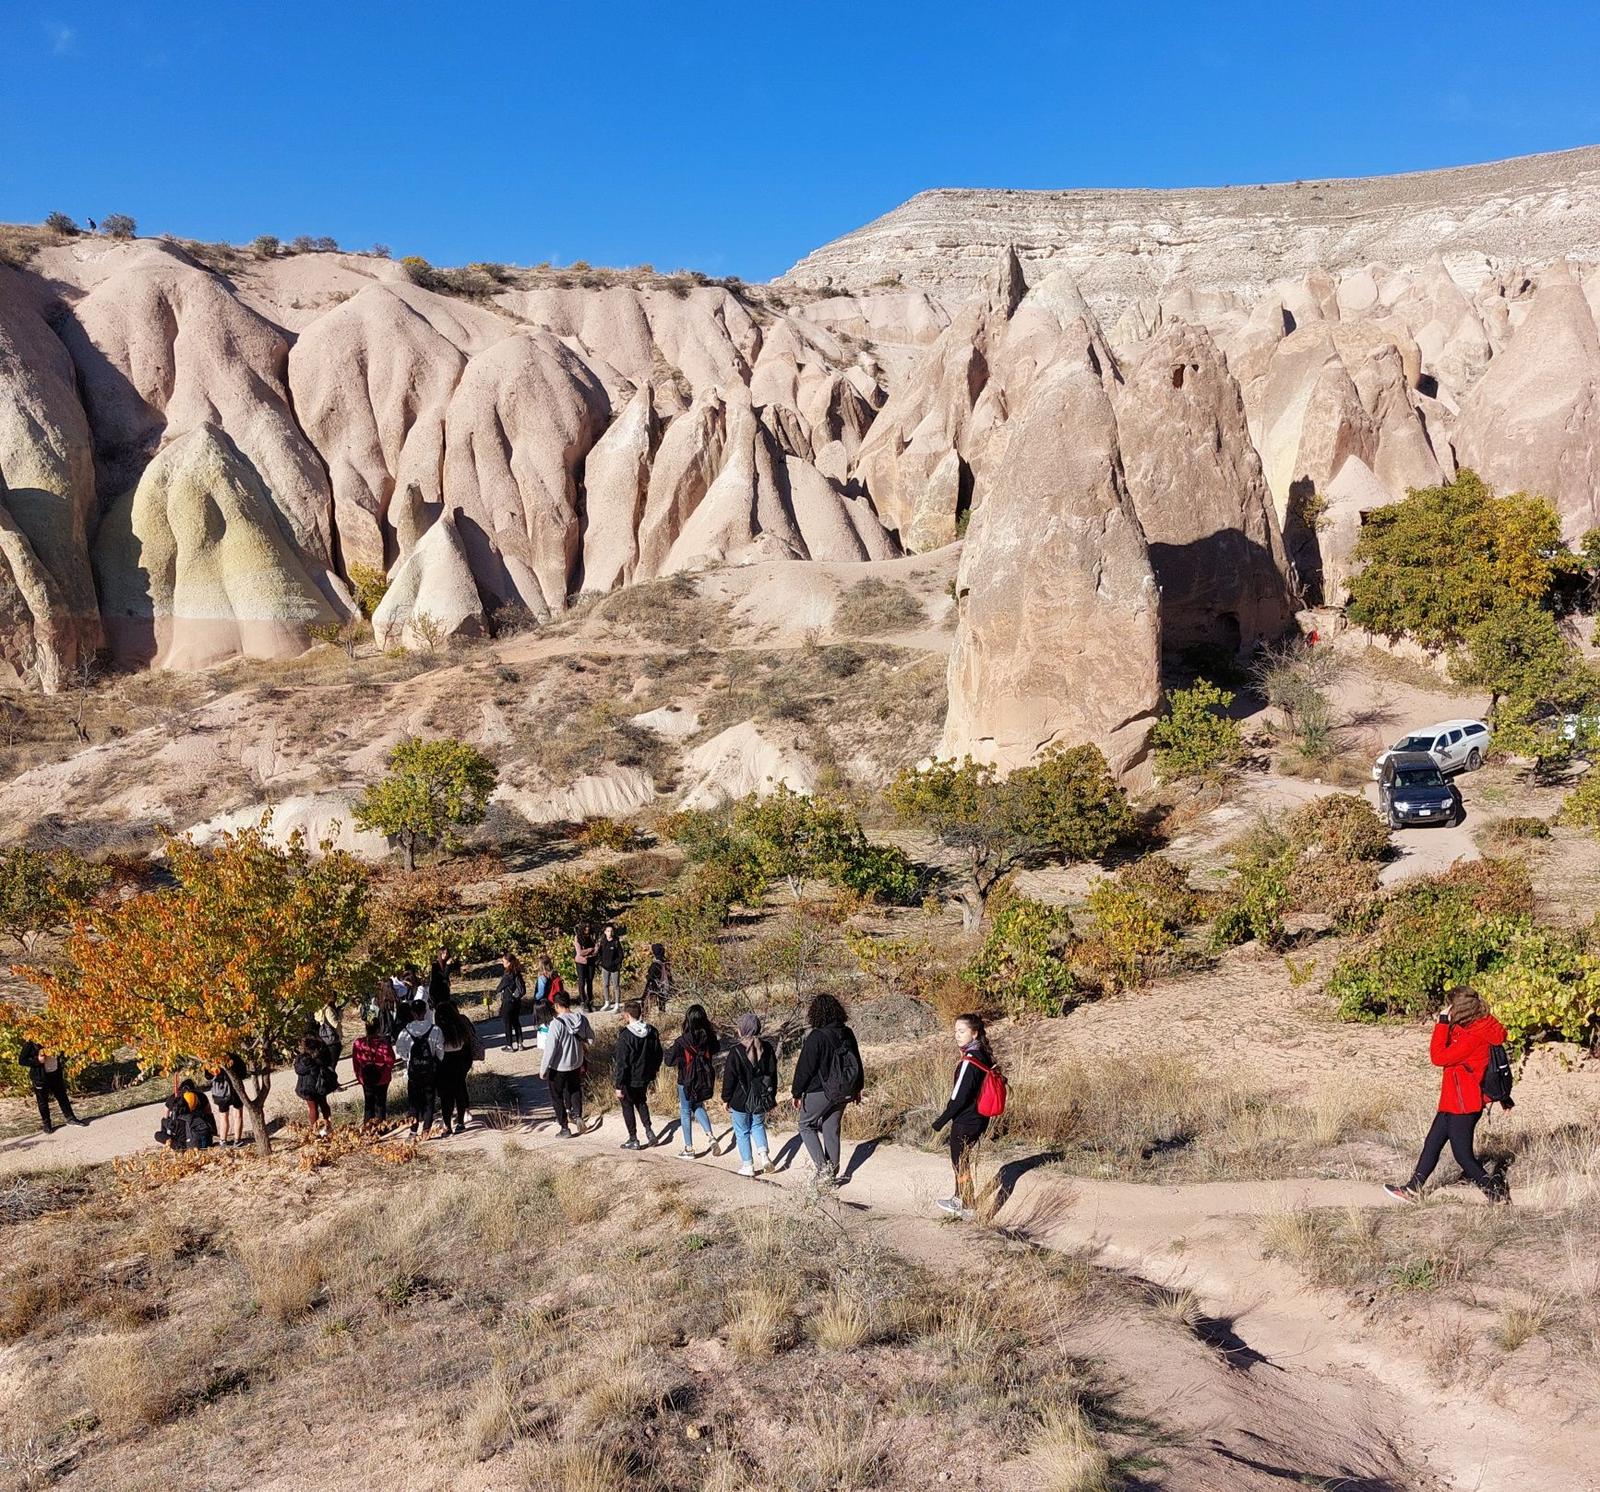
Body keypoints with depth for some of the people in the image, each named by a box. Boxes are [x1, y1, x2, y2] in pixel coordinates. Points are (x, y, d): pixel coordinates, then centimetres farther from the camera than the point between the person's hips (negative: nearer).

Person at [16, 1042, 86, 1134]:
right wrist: (37, 1061, -24)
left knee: (62, 1097, 13)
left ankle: (70, 1118, 24)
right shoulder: (30, 1045, -15)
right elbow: (21, 1060, -13)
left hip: (55, 1075, 4)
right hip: (40, 1078, -4)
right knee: (43, 1102, 8)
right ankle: (46, 1124, 23)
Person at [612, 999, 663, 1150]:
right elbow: (658, 1054, 6)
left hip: (629, 1080, -6)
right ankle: (649, 1130, 14)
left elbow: (621, 1063, -21)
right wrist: (653, 1071, 20)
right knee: (641, 1102, 26)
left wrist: (619, 1086, -16)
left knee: (627, 1106, 12)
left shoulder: (625, 1035, -23)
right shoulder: (652, 1032, -5)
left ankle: (633, 1140, 18)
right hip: (645, 1077, 6)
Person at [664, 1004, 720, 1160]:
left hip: (687, 1082, -4)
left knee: (685, 1112, 11)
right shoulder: (710, 1038, -10)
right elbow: (716, 1049, 12)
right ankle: (710, 1135, 10)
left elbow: (670, 1061, -14)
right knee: (698, 1107, 26)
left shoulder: (682, 1042, -23)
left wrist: (669, 1049, 4)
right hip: (705, 1080, 4)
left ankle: (689, 1149, 16)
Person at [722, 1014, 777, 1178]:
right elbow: (773, 1074, 6)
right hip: (762, 1100, 4)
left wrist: (726, 1099, 1)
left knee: (742, 1132, 11)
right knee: (758, 1125, 25)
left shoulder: (736, 1051, -17)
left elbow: (729, 1078, -12)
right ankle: (763, 1154, 7)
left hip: (740, 1100, -4)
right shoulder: (767, 1048, -3)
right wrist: (772, 1097, 17)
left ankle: (747, 1165, 16)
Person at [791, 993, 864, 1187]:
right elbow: (857, 1063, 12)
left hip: (819, 1091, -6)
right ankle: (831, 1174, 21)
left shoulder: (816, 1037, -19)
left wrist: (796, 1092, -6)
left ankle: (821, 1167, -2)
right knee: (831, 1130, 16)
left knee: (806, 1126, 12)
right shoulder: (847, 1034, 2)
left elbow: (805, 1067, -16)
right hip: (843, 1091, 6)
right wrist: (857, 1089, 22)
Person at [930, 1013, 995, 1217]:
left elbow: (959, 1097, -24)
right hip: (978, 1119, 9)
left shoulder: (970, 1061, -24)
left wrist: (940, 1122, -15)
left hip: (965, 1122, -9)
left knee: (960, 1163, 8)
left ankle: (966, 1207, 18)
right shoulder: (983, 1056, 3)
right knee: (961, 1160, 24)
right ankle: (959, 1198, 38)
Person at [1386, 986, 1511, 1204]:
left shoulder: (1474, 1037, -23)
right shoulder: (1470, 1029, 7)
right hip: (1453, 1102, 10)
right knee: (1432, 1143, 13)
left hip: (1463, 1106, -10)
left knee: (1463, 1155, 1)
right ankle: (1413, 1189, 18)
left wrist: (1442, 1023, -21)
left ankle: (1497, 1193, 16)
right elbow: (1449, 1053, 16)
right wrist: (1443, 1025, 4)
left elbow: (1439, 1057, -24)